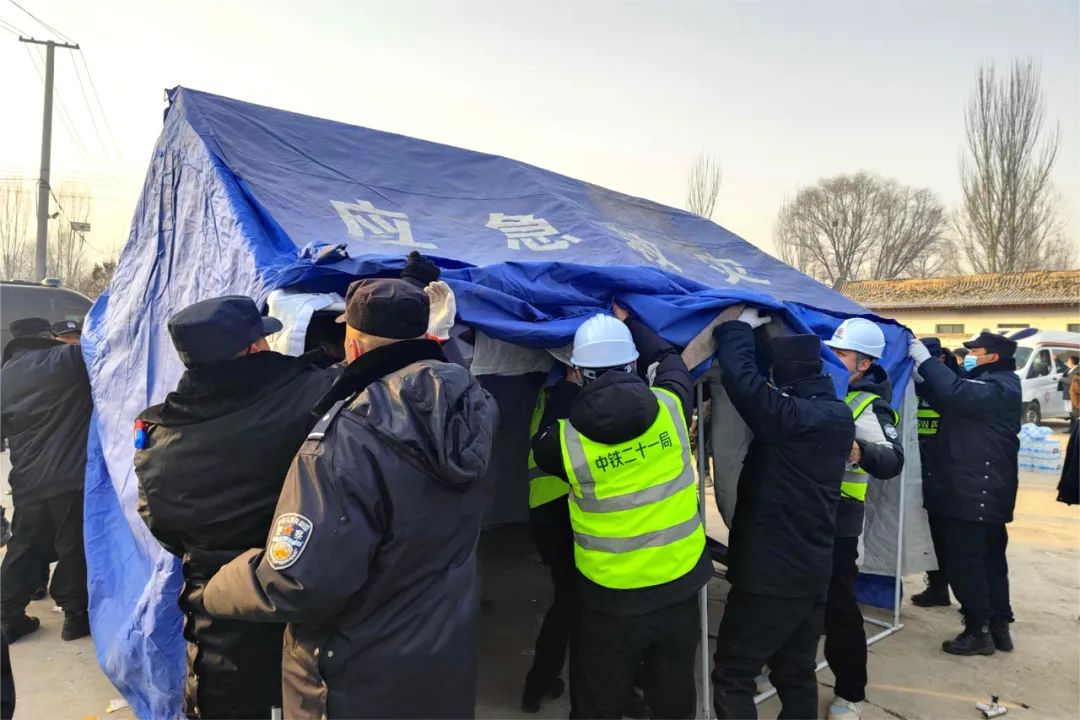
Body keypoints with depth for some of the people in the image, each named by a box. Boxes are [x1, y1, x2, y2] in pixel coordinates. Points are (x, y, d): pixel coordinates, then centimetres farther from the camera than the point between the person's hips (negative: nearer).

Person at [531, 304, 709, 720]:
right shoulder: (670, 408, -12)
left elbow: (543, 445, 7)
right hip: (680, 586, 3)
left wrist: (568, 386, 10)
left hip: (610, 598, -3)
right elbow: (669, 359, 10)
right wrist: (627, 322, 19)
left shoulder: (567, 441, -18)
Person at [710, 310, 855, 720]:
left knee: (732, 676, 4)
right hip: (811, 569, 9)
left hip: (770, 573, -9)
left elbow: (742, 378, -30)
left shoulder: (792, 415, -22)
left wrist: (740, 327, -10)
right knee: (796, 672, 21)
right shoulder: (836, 414, 5)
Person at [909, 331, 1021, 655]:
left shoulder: (1000, 387, -15)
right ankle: (999, 627, 26)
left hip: (975, 490, -11)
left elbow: (956, 393, -32)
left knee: (964, 561, -4)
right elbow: (946, 402, 17)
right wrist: (917, 374, 5)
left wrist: (923, 358, -23)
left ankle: (978, 631, 5)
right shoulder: (989, 383, 17)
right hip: (983, 488, 11)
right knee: (990, 559, 16)